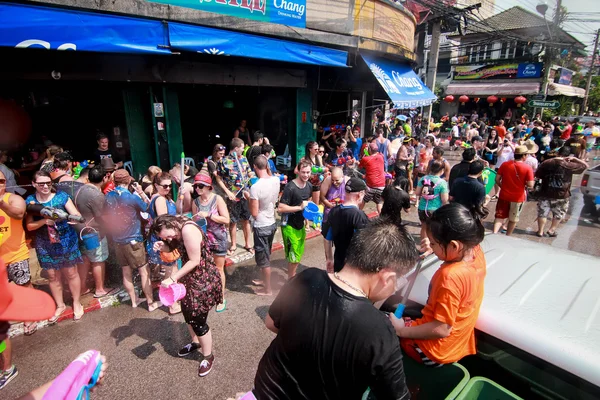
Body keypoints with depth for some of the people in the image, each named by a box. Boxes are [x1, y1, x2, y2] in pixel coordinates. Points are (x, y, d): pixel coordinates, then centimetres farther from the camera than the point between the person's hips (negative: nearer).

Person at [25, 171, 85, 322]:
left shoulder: (61, 196, -9)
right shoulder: (30, 201, -3)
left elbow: (77, 216, -11)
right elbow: (29, 226, -4)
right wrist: (44, 221, -23)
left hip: (66, 241, -2)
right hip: (45, 245, 2)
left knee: (71, 273, 9)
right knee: (53, 276, 15)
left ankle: (76, 303, 26)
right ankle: (60, 305, 33)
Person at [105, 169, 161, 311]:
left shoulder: (108, 196, 0)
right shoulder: (132, 197, -19)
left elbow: (107, 217, 14)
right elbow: (149, 208, -4)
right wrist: (141, 192, -1)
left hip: (117, 241, 6)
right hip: (133, 240, -6)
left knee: (126, 272, 15)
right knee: (144, 272, 4)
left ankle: (134, 300, 28)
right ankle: (151, 303, 11)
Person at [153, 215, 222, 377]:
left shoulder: (188, 230, -29)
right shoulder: (178, 229, -1)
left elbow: (194, 261, -26)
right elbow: (173, 247, 14)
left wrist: (172, 278, -19)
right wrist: (163, 246, -9)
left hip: (203, 279, -9)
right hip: (190, 277, 9)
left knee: (198, 320, 3)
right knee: (188, 313, 24)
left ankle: (208, 356, 26)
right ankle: (195, 342, 49)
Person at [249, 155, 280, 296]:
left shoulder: (255, 187, -26)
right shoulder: (276, 180, -6)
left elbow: (254, 213, -21)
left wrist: (248, 199, -3)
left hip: (261, 227, -7)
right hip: (272, 223, 7)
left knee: (262, 258, 9)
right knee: (266, 256, 24)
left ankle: (268, 289, 24)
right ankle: (265, 280, 43)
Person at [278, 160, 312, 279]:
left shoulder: (309, 186, 2)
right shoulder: (290, 187, -21)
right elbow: (280, 208, -23)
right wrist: (300, 207, -25)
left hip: (300, 224, 7)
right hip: (289, 226, -7)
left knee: (299, 254, 18)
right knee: (294, 256, -1)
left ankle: (292, 276, 38)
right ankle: (291, 279, 21)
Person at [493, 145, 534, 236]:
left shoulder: (505, 164, -6)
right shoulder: (528, 168, -14)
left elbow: (497, 179, -2)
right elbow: (530, 185, -16)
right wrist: (525, 186, 5)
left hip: (504, 195, 2)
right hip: (518, 197, -1)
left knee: (499, 216, 11)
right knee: (513, 219, 16)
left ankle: (494, 233, -6)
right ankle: (507, 236, 28)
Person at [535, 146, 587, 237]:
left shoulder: (546, 163, -6)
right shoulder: (569, 165, -11)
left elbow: (537, 175, 2)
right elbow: (585, 165, 3)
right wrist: (574, 159, 3)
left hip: (545, 194, 1)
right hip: (561, 196, -1)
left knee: (542, 213, 10)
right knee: (559, 214, 18)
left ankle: (540, 231, 15)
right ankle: (551, 230, 21)